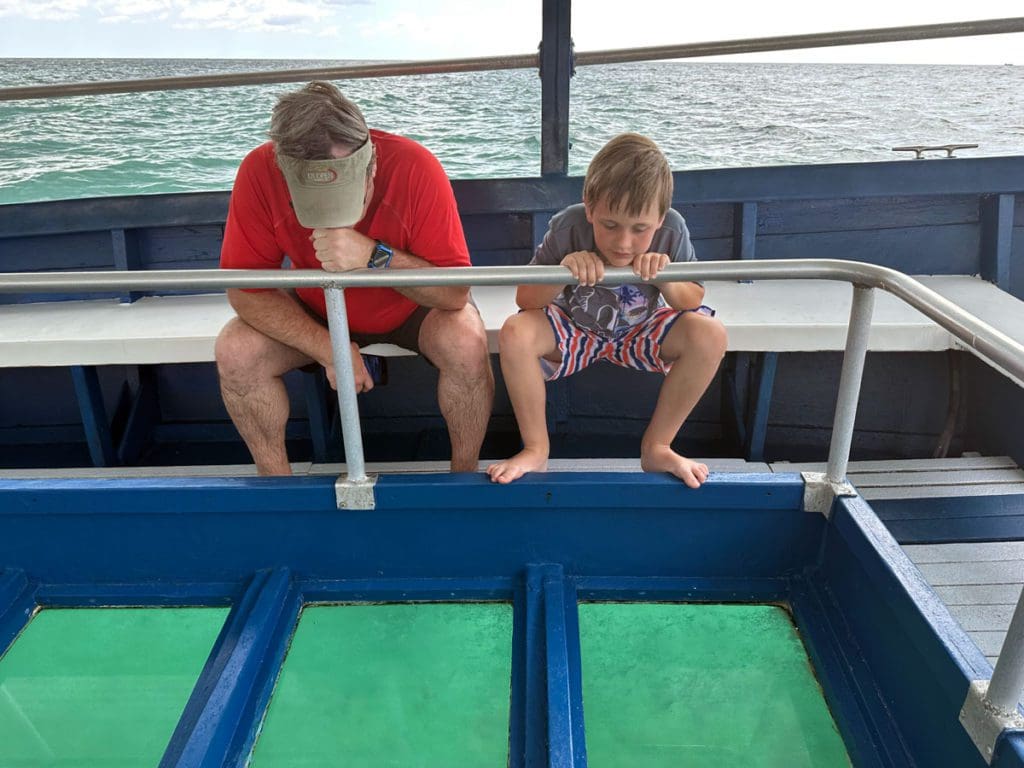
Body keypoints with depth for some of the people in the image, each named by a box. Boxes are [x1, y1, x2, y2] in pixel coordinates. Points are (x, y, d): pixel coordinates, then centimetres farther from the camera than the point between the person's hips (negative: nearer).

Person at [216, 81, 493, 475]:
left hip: (410, 308, -1)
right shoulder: (260, 172, -27)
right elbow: (245, 288, -21)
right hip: (318, 313, 2)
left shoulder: (414, 167, -32)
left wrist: (375, 257, -46)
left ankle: (464, 475, -6)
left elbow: (456, 293, -31)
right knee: (235, 351, -22)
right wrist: (329, 350, -31)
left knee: (467, 342, -31)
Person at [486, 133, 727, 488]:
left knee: (709, 334, -25)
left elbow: (694, 301, -11)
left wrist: (666, 281, -34)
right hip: (573, 331, -1)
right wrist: (563, 273, -41)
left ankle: (656, 448, -7)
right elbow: (524, 299, -20)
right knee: (514, 333, -31)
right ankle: (536, 449, -9)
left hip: (640, 333, 2)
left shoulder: (672, 230, -22)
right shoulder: (568, 227, -26)